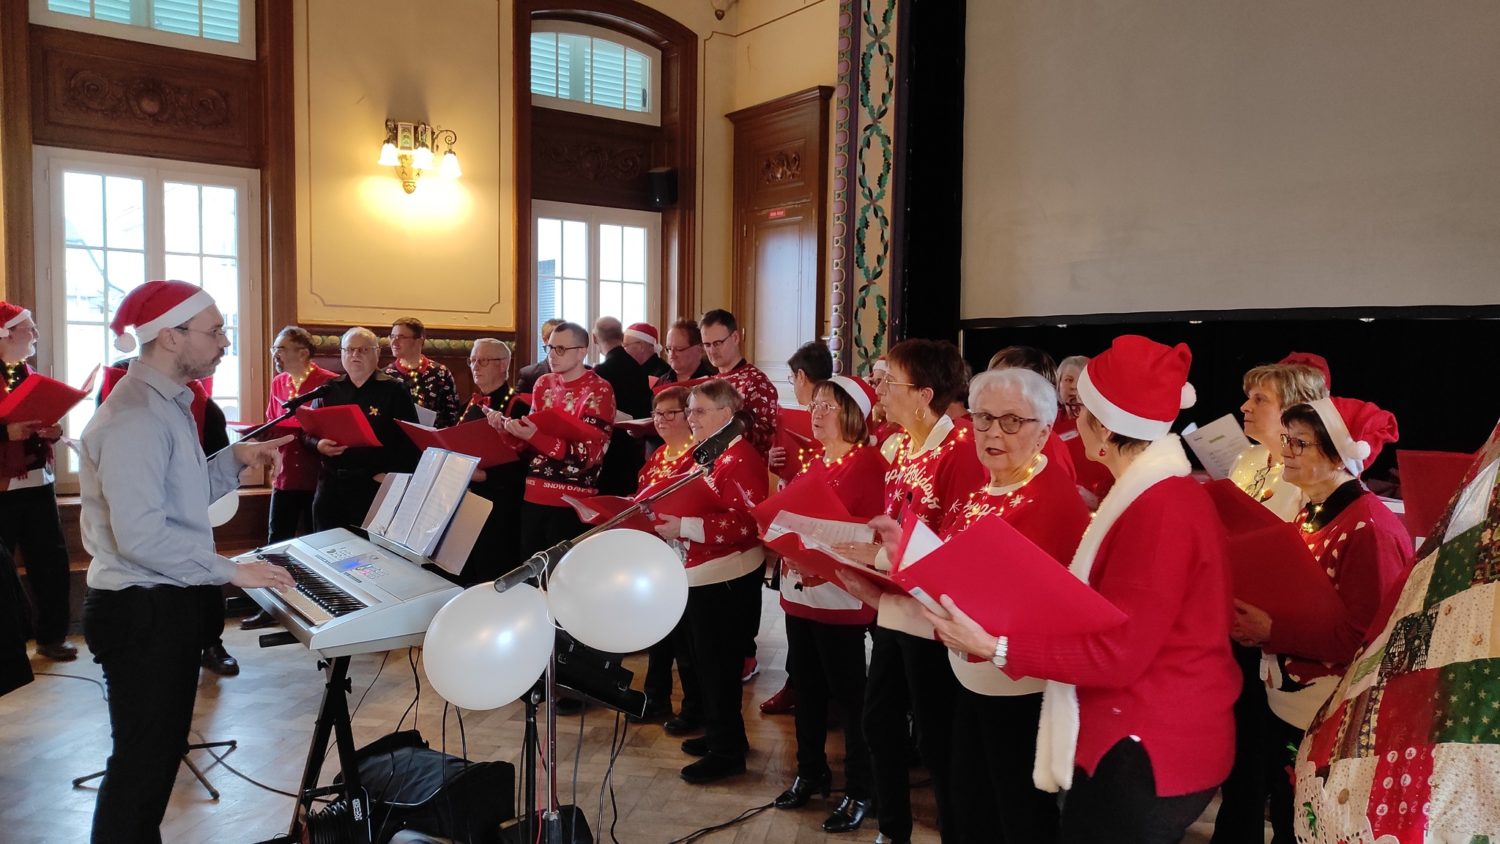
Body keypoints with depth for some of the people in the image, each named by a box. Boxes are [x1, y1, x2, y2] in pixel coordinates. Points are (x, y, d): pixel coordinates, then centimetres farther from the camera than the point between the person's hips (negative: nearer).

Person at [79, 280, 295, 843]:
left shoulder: (167, 404, 12)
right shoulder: (134, 417, -22)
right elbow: (140, 534, -29)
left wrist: (237, 459, 5)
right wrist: (231, 571, -23)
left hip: (167, 603, 10)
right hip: (140, 610, -10)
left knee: (164, 746, 21)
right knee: (141, 755, 2)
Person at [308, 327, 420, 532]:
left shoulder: (395, 390, 0)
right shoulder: (328, 390, 12)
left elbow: (409, 438, -4)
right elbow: (308, 432, 15)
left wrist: (393, 474, -13)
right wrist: (319, 445, -7)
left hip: (375, 486, -4)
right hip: (331, 484, 4)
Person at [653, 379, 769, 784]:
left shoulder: (740, 458, -18)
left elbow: (746, 523, -26)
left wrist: (685, 528, -27)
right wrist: (668, 519, 5)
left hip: (725, 578, -9)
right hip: (699, 575, 9)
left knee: (717, 663, 1)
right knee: (706, 659, 17)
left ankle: (727, 751, 14)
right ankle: (720, 733, 32)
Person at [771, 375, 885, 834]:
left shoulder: (869, 463, -13)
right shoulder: (812, 461, 12)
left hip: (840, 598, -8)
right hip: (798, 592, 8)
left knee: (849, 693, 4)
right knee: (806, 686, 18)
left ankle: (860, 788, 18)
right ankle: (810, 770, 35)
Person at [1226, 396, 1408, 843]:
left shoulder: (1371, 529, -20)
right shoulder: (1310, 513, 8)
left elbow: (1366, 638, -23)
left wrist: (1272, 632, -25)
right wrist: (1253, 619, -2)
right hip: (1282, 702, 8)